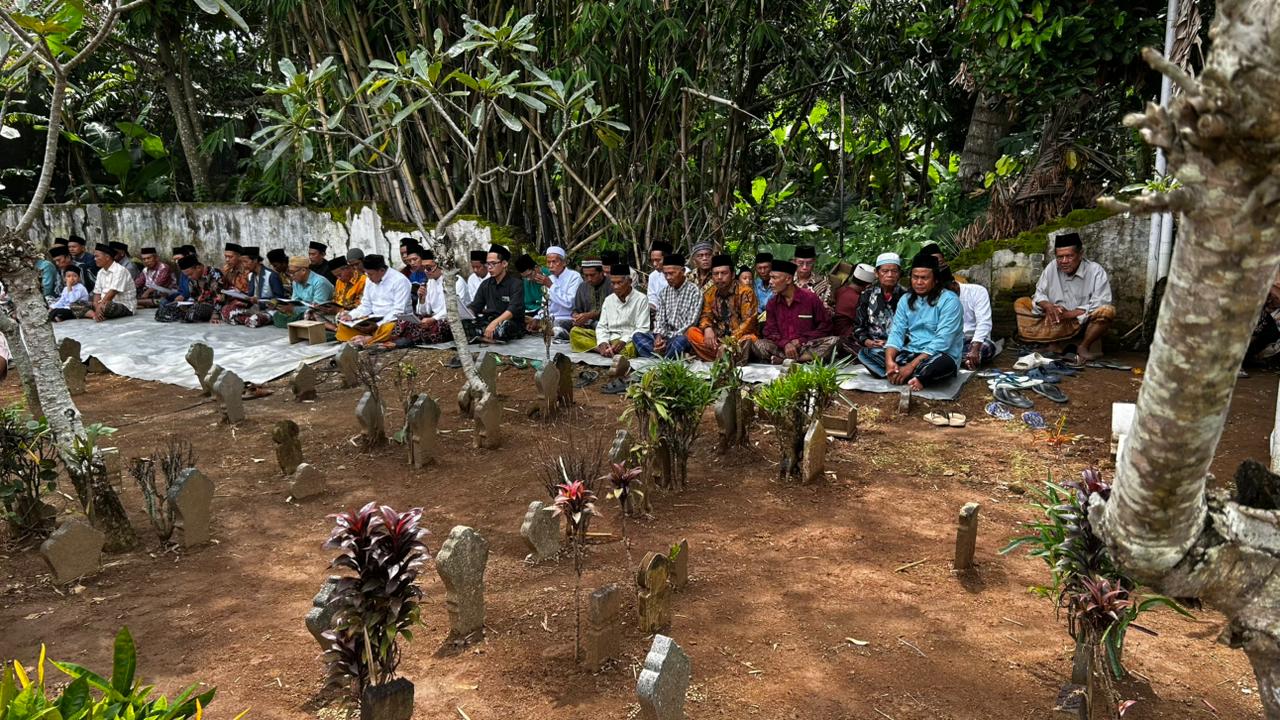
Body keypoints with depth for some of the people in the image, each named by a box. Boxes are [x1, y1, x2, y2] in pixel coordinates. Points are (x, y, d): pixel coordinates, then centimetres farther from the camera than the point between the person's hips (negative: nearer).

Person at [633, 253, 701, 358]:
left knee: (680, 341, -39)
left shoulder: (694, 291, -8)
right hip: (666, 335, 6)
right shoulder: (665, 291, 12)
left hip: (683, 336, -6)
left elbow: (690, 324, -13)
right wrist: (658, 336, -10)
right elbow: (660, 318, 12)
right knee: (637, 336, -14)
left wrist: (668, 340, -19)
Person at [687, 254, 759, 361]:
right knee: (691, 332, -17)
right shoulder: (709, 294, 7)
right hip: (718, 338, 5)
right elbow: (706, 316, 10)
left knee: (749, 339, -38)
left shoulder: (745, 292, -9)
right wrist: (707, 328, -16)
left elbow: (748, 321, -14)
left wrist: (730, 342, -25)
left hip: (740, 337, -5)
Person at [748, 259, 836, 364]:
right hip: (782, 349, 2)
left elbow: (825, 325, 3)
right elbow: (770, 331, 5)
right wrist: (785, 344, -16)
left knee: (832, 340, -29)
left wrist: (802, 340, -8)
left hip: (808, 346, -1)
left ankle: (782, 360, -34)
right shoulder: (772, 302, 8)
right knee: (758, 344, -24)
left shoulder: (810, 298, -1)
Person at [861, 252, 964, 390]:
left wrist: (911, 366, -26)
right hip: (910, 354, 6)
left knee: (943, 364, -41)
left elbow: (942, 342, -20)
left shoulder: (949, 300, -11)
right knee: (866, 352, -10)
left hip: (938, 356, -6)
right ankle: (913, 380, -26)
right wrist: (889, 361, -20)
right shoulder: (906, 300, 8)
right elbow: (896, 333, 1)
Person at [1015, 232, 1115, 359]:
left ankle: (1084, 347, -10)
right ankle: (1053, 344, -12)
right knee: (1020, 303, -4)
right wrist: (1048, 306, -19)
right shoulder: (1051, 267, -2)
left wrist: (1069, 313, -27)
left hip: (1085, 322, -4)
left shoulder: (1096, 271, -12)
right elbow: (1040, 293, 4)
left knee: (1107, 311, -34)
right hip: (1057, 323, 4)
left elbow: (1099, 305, -20)